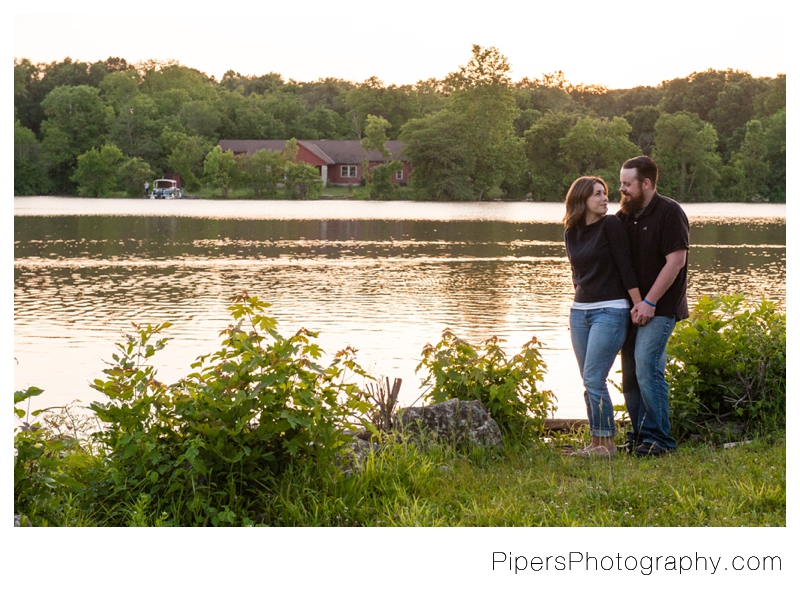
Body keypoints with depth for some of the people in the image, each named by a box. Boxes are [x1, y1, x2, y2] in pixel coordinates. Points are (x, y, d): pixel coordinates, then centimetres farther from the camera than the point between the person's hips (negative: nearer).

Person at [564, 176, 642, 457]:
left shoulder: (610, 225, -7)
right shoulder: (571, 233, 10)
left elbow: (626, 267, -10)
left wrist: (640, 305, -11)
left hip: (610, 311, -6)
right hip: (580, 311, 6)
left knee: (594, 379, -11)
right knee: (589, 381, 7)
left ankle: (606, 442, -3)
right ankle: (597, 442, 13)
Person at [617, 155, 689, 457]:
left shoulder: (669, 213, -9)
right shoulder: (624, 216, 13)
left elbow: (676, 261, -16)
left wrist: (649, 302, -18)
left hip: (659, 308, -7)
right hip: (630, 308, 8)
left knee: (647, 369, -16)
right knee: (630, 374, 8)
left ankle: (658, 438, -10)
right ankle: (639, 435, 17)